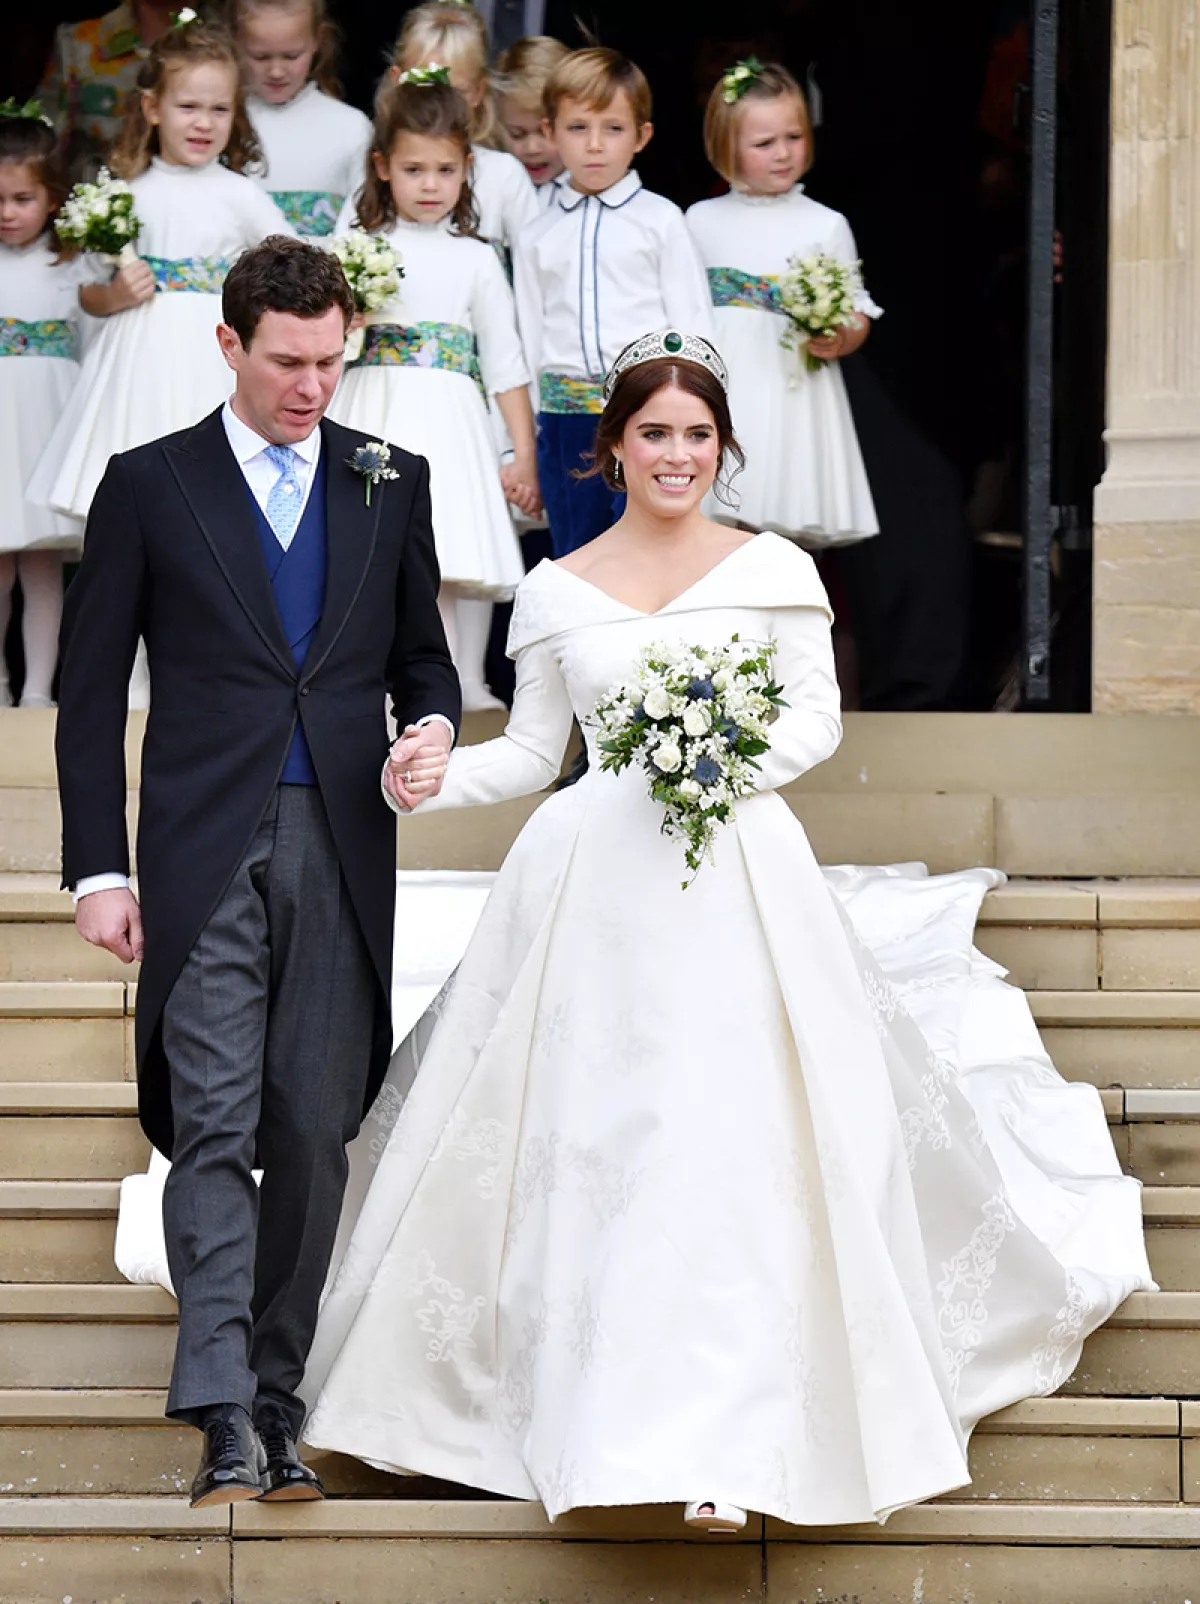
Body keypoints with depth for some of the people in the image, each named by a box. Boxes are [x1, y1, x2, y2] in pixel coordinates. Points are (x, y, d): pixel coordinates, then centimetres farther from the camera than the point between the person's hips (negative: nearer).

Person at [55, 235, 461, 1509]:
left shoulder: (391, 483, 11)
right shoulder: (150, 485, 3)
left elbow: (422, 654, 21)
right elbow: (91, 693, 4)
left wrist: (432, 728, -3)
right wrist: (97, 868, -2)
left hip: (343, 850, 3)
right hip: (206, 856, -3)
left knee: (314, 1139, 3)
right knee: (213, 1129, -11)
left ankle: (276, 1396, 13)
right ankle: (223, 1417, -17)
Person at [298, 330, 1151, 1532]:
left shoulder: (773, 570, 5)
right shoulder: (557, 590, 10)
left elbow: (817, 719, 4)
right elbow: (531, 752, 11)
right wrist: (435, 780, -7)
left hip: (734, 878, -2)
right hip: (592, 886, 2)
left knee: (727, 1146, -10)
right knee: (584, 1149, 0)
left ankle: (720, 1446, -11)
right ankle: (601, 1406, 14)